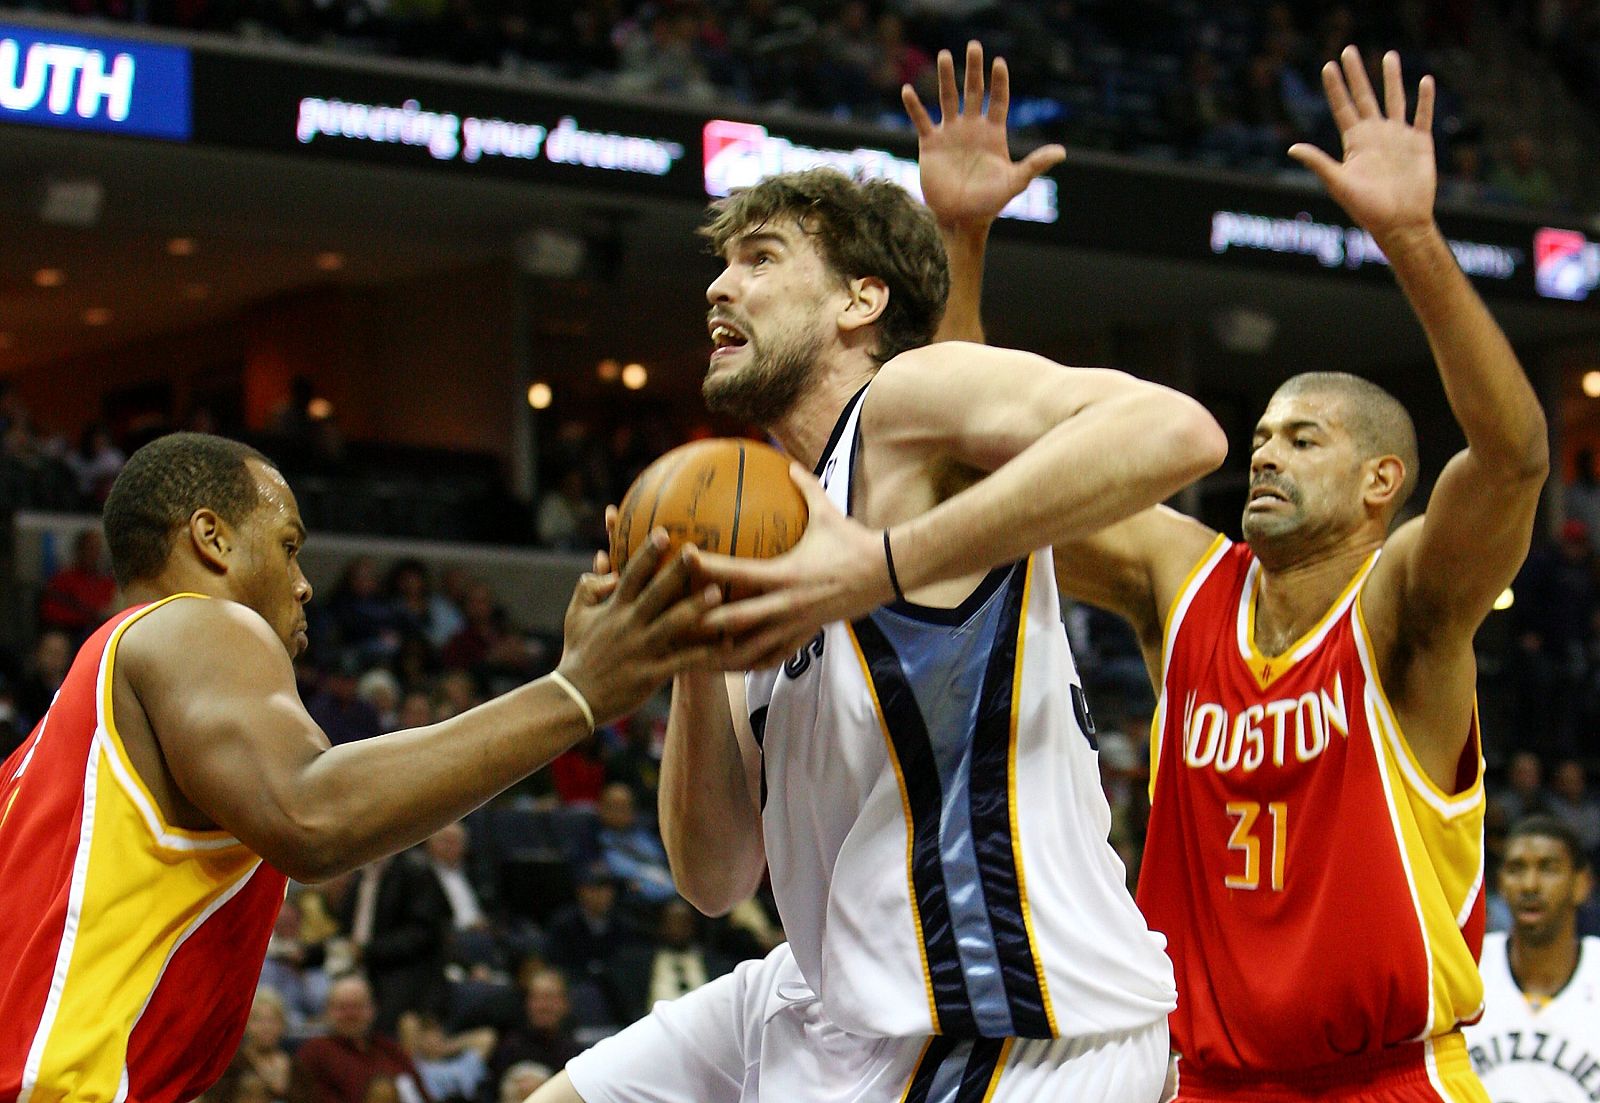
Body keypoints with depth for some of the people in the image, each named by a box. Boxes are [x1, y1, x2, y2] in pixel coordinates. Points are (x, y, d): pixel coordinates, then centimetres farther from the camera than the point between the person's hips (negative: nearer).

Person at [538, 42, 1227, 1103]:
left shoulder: (908, 399, -6)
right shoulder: (772, 520, 18)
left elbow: (1174, 431, -28)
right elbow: (717, 877, 13)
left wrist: (884, 568, -27)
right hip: (840, 998, 9)